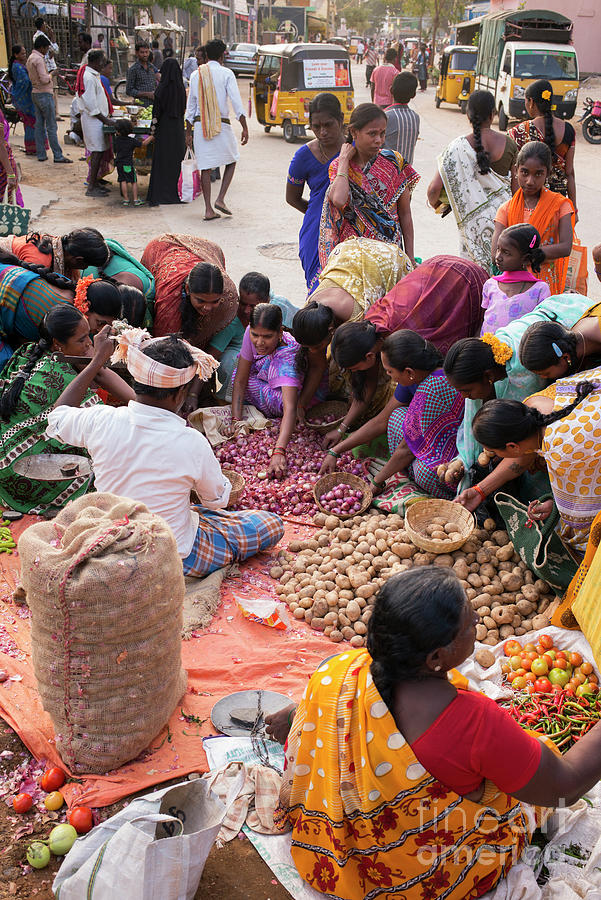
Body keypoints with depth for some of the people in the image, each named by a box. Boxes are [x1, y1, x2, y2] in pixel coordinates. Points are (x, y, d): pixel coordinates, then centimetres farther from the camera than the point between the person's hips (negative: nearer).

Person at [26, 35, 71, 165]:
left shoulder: (30, 58, 14)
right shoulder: (38, 59, -17)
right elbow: (44, 79, -23)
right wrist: (52, 74, -6)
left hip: (35, 94, 10)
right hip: (44, 94, -10)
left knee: (39, 125, 10)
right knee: (51, 127, -7)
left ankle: (41, 154, 11)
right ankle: (58, 155, -5)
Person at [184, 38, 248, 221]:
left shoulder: (196, 75, 9)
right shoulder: (226, 73, -3)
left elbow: (190, 105, 10)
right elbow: (236, 102, -10)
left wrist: (188, 132, 15)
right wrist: (244, 128, -8)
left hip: (200, 125, 3)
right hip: (222, 125, -3)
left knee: (205, 167, 6)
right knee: (231, 161, 16)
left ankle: (208, 209, 5)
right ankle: (220, 199, 3)